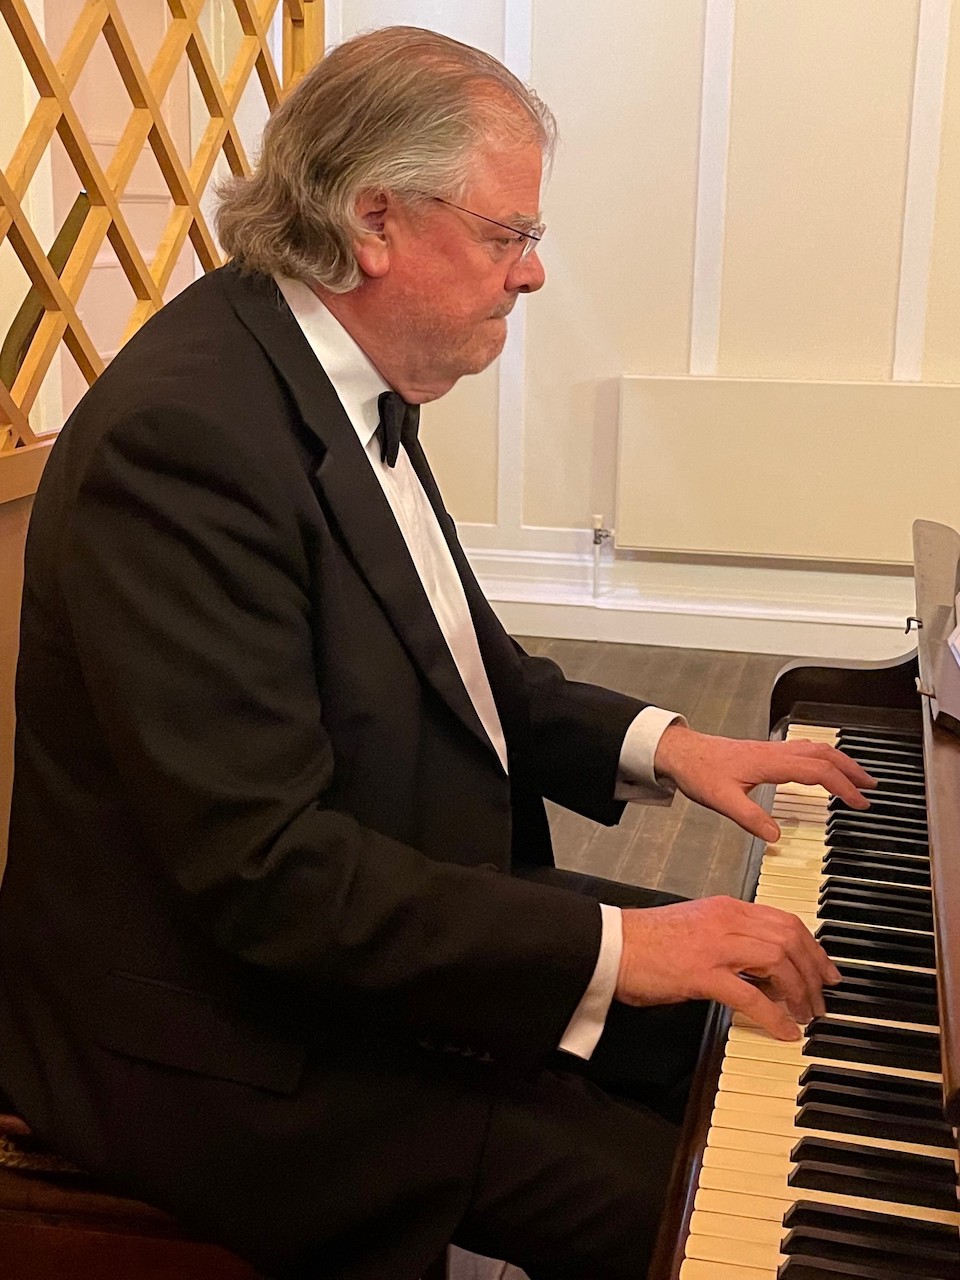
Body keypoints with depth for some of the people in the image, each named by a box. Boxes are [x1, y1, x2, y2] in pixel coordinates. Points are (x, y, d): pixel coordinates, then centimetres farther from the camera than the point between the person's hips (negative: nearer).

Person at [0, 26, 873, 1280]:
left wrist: (655, 743, 3)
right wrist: (608, 945, -26)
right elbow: (267, 868, -30)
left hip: (414, 917, 10)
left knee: (751, 1011, 11)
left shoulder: (354, 381, 4)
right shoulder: (185, 432, -27)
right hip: (243, 1039, -9)